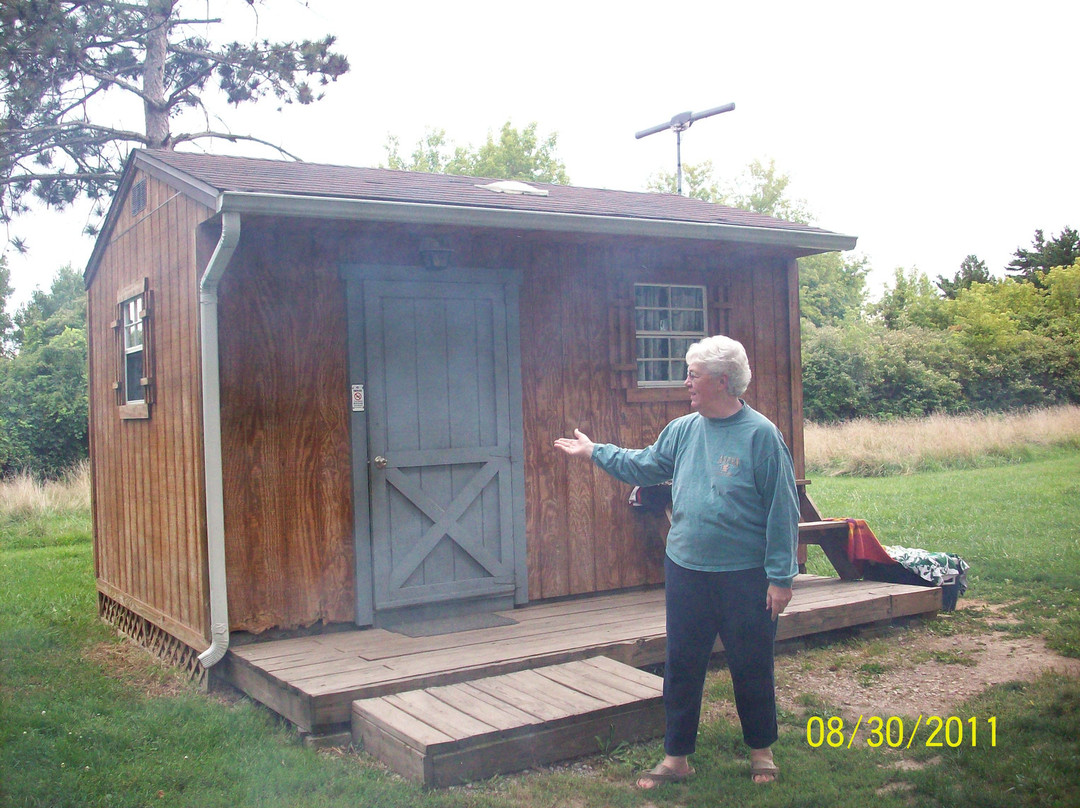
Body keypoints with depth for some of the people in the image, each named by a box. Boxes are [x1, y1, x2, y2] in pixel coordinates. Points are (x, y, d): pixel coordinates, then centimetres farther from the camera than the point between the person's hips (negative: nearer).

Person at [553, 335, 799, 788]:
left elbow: (782, 510, -12)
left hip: (745, 576, -5)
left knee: (752, 667, 10)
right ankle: (676, 757, 25)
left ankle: (761, 750, 31)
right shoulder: (683, 430, 4)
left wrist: (780, 577, -13)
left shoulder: (760, 435, -13)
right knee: (682, 666, 11)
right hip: (685, 571, 5)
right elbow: (645, 466, 22)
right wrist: (594, 452, 23)